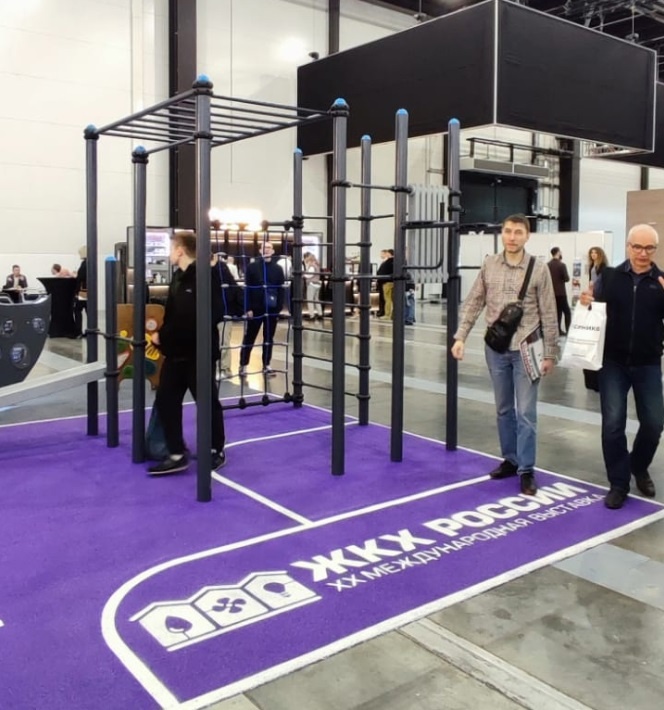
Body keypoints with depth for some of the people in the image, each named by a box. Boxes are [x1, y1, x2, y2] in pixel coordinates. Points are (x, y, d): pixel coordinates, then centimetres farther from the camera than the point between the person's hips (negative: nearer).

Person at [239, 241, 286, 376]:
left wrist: (280, 307, -4)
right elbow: (247, 289, -5)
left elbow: (281, 289, 4)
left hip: (272, 309, 2)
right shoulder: (252, 267, -1)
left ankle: (266, 365, 20)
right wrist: (248, 308, -11)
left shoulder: (278, 268, 6)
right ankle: (243, 365, 12)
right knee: (249, 338, 4)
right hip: (255, 308, -2)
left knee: (269, 338, 10)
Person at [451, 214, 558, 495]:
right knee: (503, 410, 13)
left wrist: (550, 353, -4)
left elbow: (548, 315, -3)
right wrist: (460, 337, -2)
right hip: (496, 348, 3)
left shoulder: (539, 269, -6)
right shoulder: (489, 265, 2)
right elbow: (473, 303, 6)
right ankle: (510, 460, 28)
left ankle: (527, 470, 9)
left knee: (525, 413, -1)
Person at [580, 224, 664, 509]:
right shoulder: (610, 276, 0)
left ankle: (639, 468, 34)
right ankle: (618, 483, 13)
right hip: (613, 361, -1)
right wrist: (586, 301, -16)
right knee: (613, 423, -2)